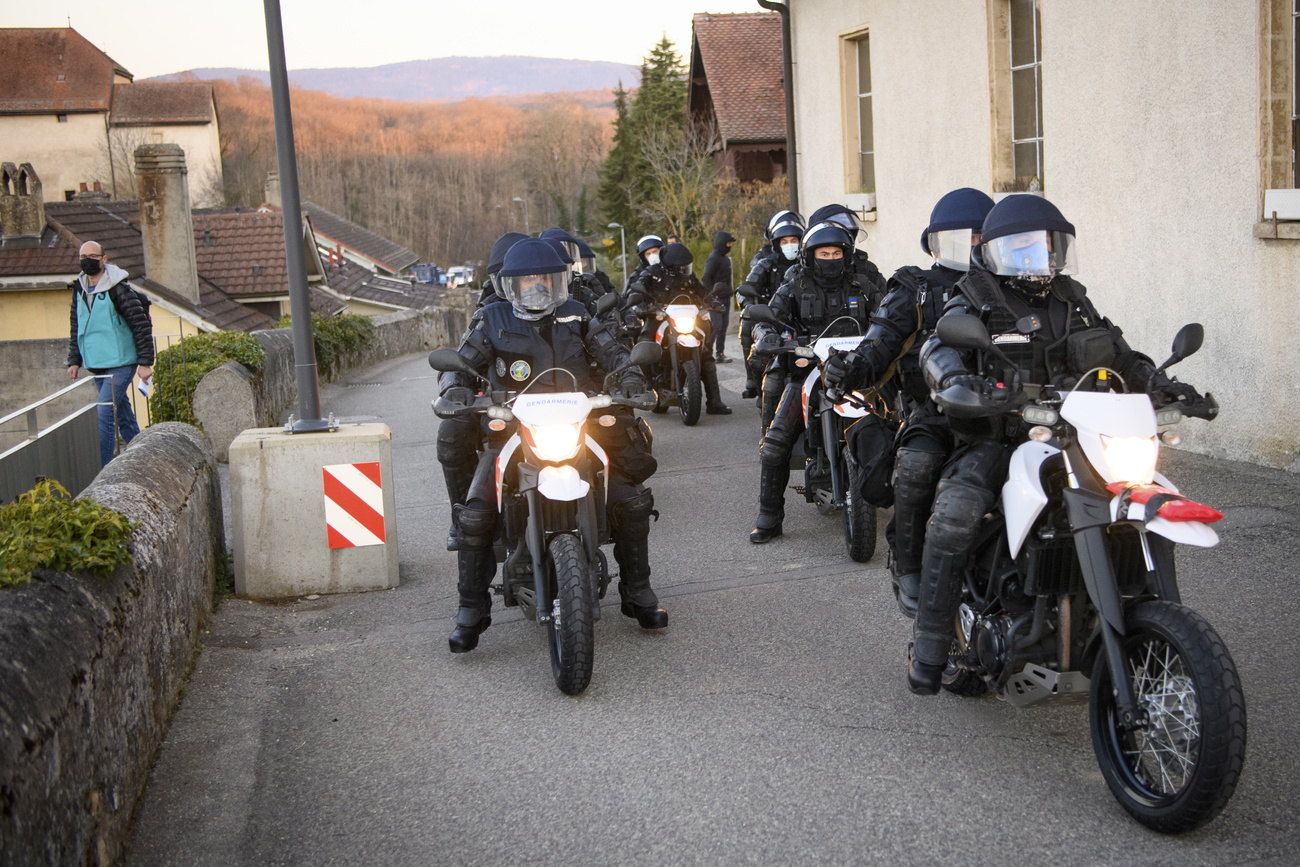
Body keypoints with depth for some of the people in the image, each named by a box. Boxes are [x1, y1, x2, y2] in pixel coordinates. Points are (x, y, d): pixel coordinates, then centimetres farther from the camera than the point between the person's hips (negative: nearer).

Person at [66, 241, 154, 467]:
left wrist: (145, 362, -15)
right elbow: (76, 328, 21)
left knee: (104, 414, -14)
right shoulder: (79, 290, 10)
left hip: (120, 363, -7)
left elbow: (142, 325, -13)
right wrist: (74, 360, 15)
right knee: (122, 414, 13)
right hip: (96, 364, 7)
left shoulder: (118, 288, -12)